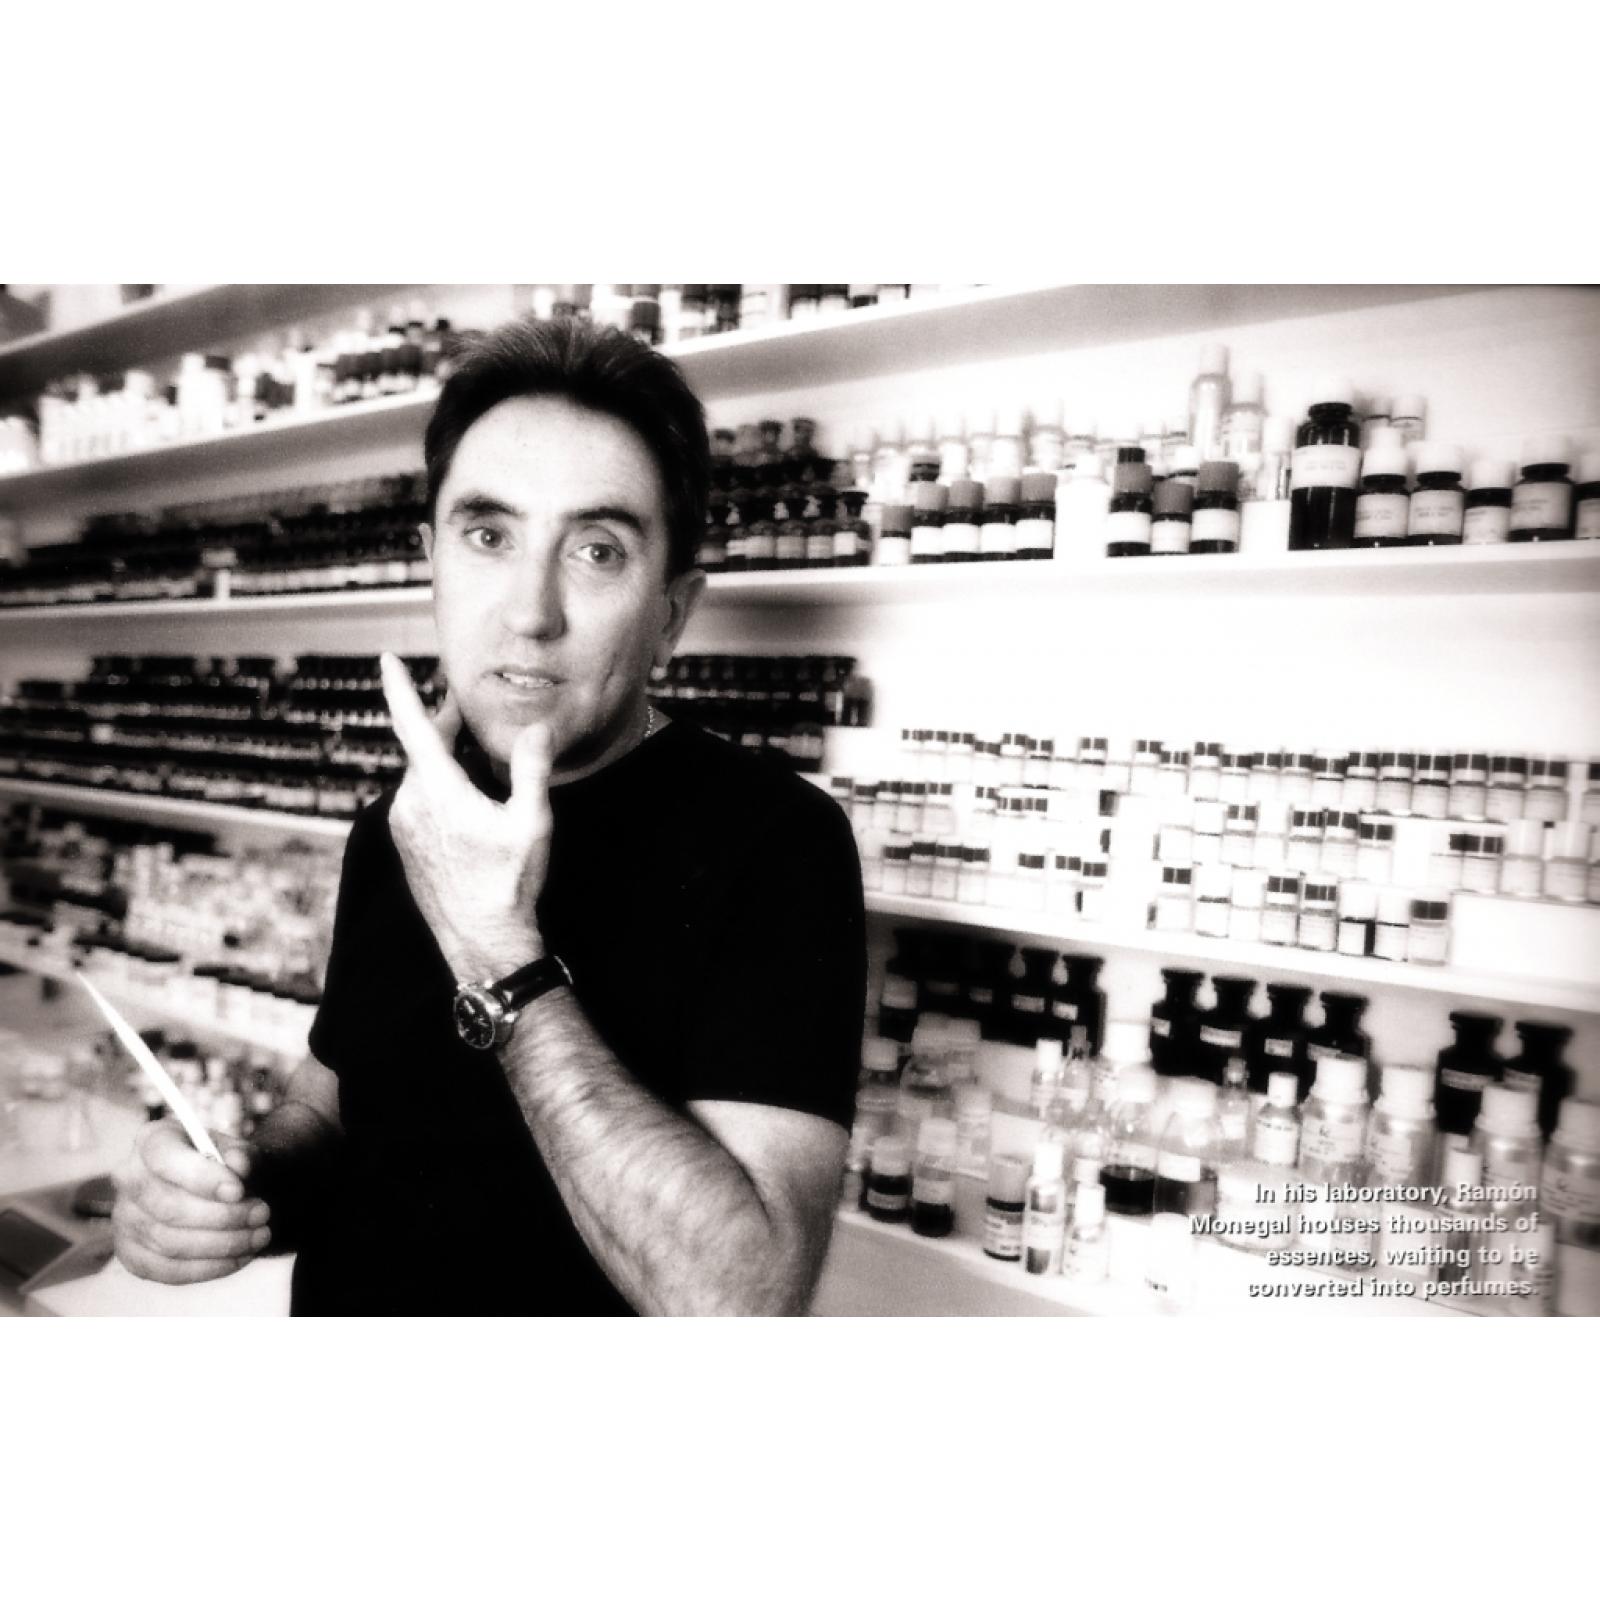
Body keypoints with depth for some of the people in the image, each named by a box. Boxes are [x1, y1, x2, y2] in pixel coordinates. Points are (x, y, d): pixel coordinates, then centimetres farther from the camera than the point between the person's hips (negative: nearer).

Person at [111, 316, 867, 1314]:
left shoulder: (773, 838, -24)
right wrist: (245, 1189, -13)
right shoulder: (398, 829, -5)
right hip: (339, 1290, 5)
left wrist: (496, 957, -31)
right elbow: (330, 1107, 8)